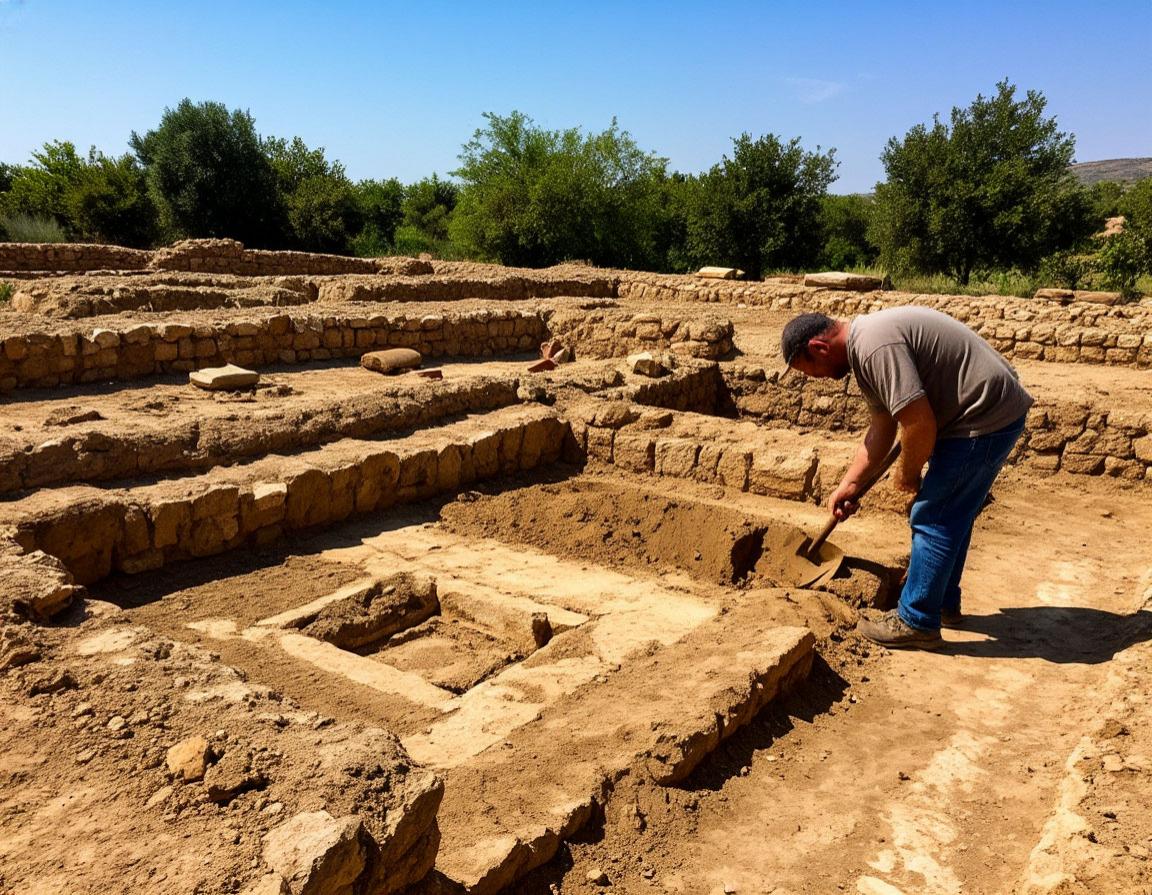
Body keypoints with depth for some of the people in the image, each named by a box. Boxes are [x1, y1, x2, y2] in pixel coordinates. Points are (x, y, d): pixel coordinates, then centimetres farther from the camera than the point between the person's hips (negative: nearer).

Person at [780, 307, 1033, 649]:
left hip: (985, 416, -10)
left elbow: (920, 424, -27)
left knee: (932, 517, -4)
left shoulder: (875, 347, -24)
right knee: (953, 515, 20)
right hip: (998, 411, 10)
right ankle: (944, 603, 35)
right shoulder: (865, 345, 10)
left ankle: (916, 623, 7)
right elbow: (881, 428, 15)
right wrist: (849, 484, 13)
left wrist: (906, 473, -8)